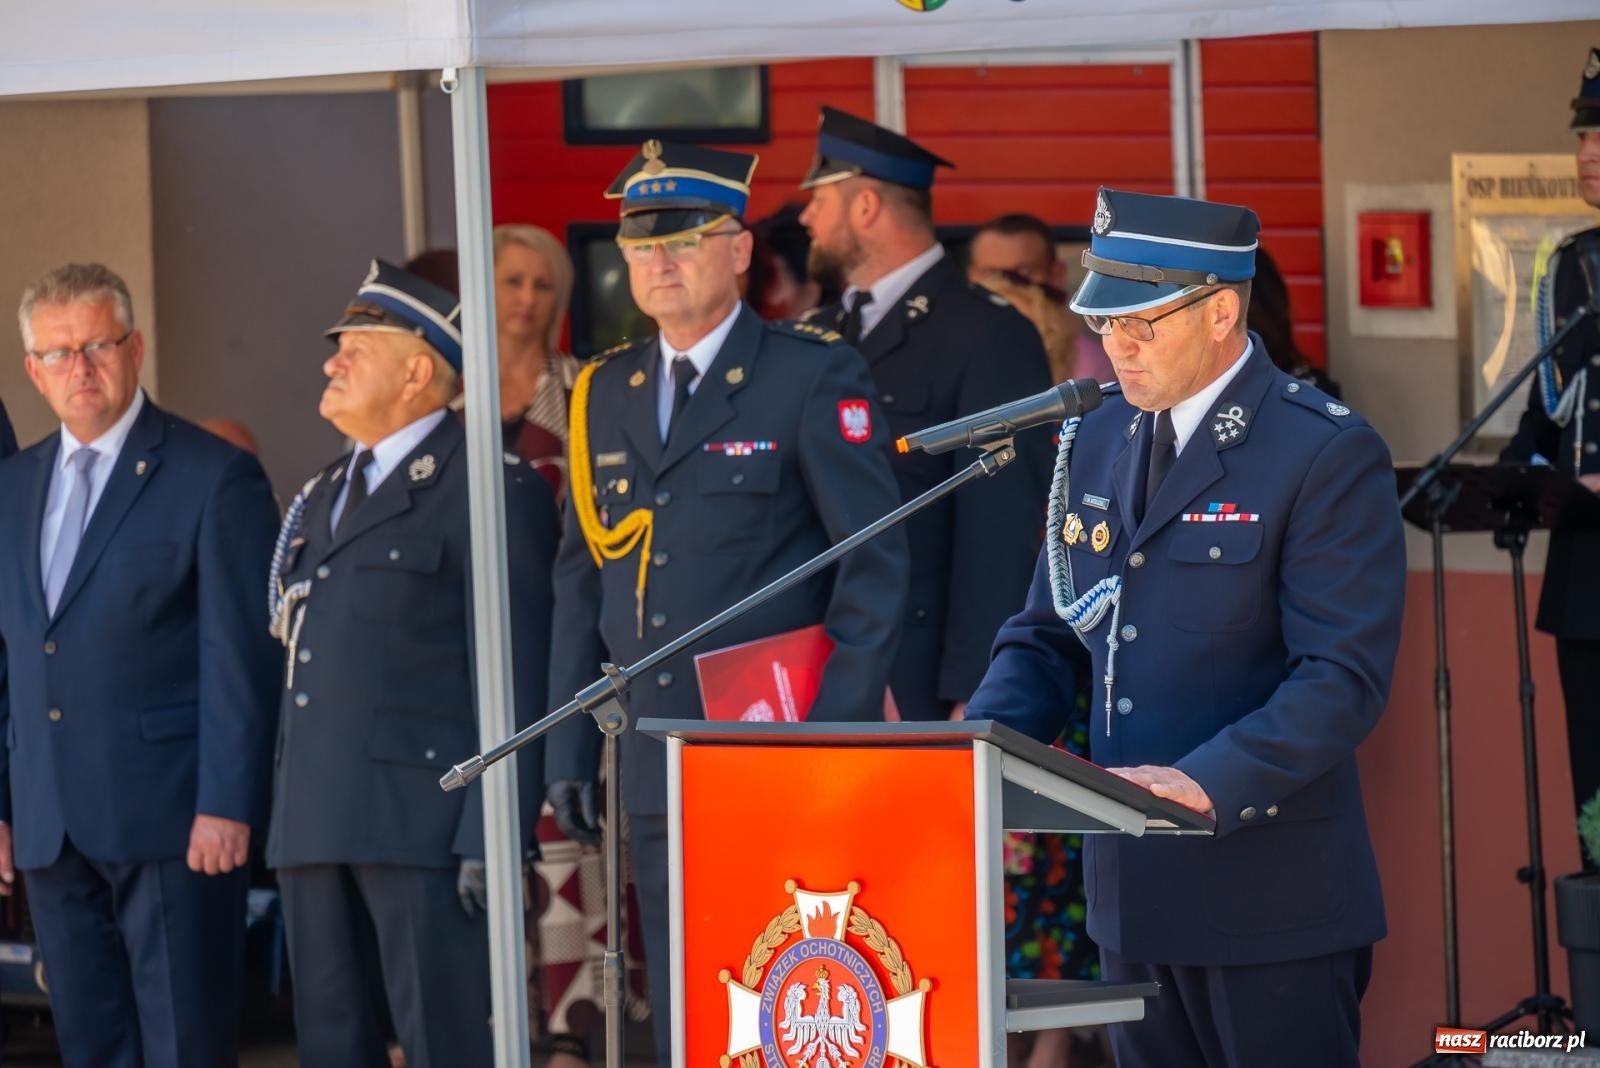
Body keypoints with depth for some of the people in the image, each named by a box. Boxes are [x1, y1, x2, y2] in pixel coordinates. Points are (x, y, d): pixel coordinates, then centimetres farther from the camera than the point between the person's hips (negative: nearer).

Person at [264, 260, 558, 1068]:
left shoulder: (489, 489, -5)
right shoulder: (321, 499, 22)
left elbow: (514, 676, -10)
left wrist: (491, 839, -16)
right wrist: (282, 817, 13)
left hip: (419, 817, -8)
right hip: (312, 822, 8)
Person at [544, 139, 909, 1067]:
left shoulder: (816, 377, -4)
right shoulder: (606, 393, 13)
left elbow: (876, 563, -8)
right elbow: (582, 579, 16)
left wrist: (836, 739, -14)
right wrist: (571, 748, 10)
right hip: (660, 771, 6)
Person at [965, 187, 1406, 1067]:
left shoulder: (1328, 455, -11)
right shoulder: (1097, 442, 11)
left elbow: (1345, 680, -18)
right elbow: (1047, 639, 16)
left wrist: (1209, 782, -30)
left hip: (1269, 900, -7)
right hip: (1133, 893, 7)